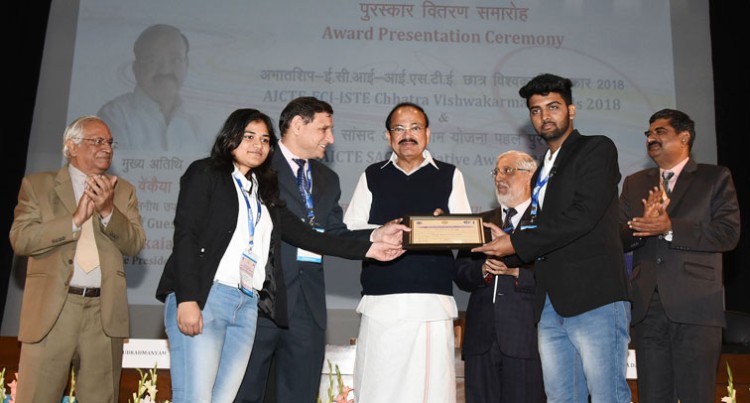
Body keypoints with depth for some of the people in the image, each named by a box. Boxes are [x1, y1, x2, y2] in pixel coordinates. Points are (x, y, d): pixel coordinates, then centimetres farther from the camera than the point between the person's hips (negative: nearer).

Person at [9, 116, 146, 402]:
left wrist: (108, 210, -13)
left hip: (104, 312, 2)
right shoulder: (37, 184, 8)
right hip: (51, 308, -2)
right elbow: (20, 239, -4)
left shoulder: (123, 190, 14)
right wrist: (75, 219, -14)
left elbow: (135, 244, 3)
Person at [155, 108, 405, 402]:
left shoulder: (264, 190, 20)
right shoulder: (205, 173, 5)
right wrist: (187, 299, -17)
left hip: (248, 306, 5)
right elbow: (185, 235, -5)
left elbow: (302, 234, 12)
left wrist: (367, 250, 6)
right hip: (202, 298, -5)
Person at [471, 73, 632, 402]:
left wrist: (517, 244, -11)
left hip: (595, 298, -7)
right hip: (551, 305, 7)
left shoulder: (597, 149, 1)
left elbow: (584, 214, -13)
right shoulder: (542, 172, 24)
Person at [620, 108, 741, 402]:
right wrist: (644, 224, -13)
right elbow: (619, 239, 8)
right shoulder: (634, 184, 18)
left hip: (695, 306, -3)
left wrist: (669, 228, -16)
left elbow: (729, 233, -6)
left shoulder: (716, 178, 7)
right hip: (648, 307, 3)